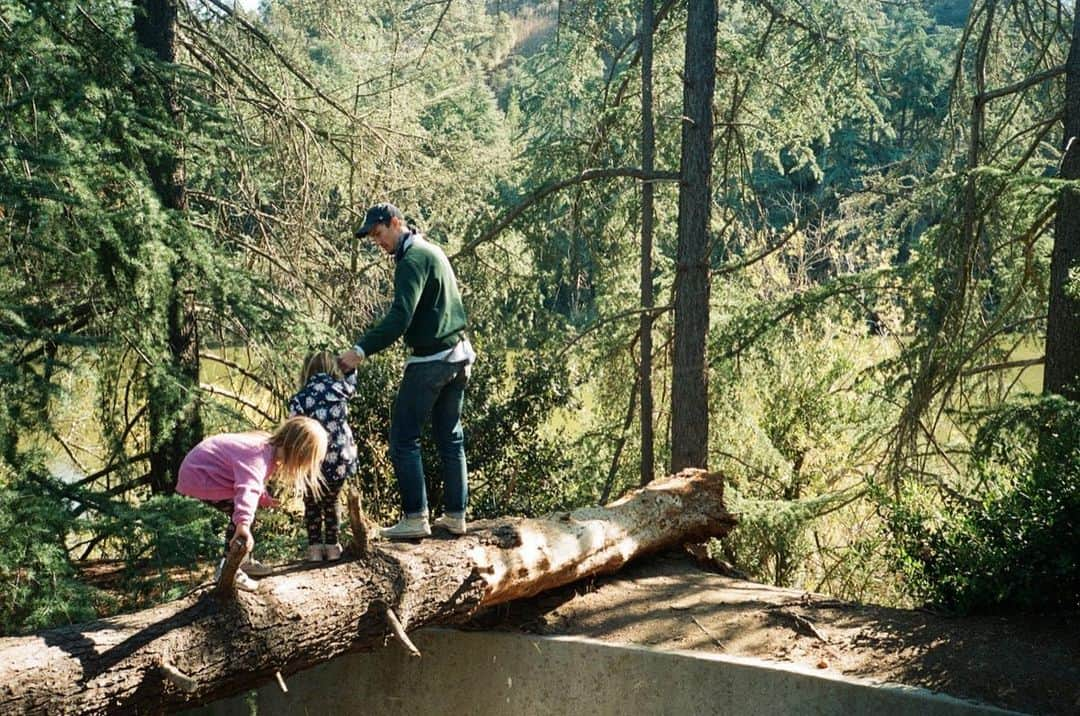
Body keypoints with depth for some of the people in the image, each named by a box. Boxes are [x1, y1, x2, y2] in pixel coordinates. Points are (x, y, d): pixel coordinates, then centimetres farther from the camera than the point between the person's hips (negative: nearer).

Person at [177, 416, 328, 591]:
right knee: (242, 514, -15)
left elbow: (252, 477, 22)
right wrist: (243, 523, -63)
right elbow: (248, 486, -51)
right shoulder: (261, 456, -31)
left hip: (203, 468, 10)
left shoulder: (269, 446, 1)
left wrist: (264, 499, 13)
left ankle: (243, 561, 30)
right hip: (199, 476, -10)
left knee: (243, 513, 18)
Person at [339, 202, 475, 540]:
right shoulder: (432, 250, 16)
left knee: (404, 439, -3)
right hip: (458, 355, 10)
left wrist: (361, 350, -30)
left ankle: (415, 517, -4)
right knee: (450, 437, 13)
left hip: (430, 361, -10)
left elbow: (399, 318, -26)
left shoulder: (412, 259, -15)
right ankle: (455, 515, 16)